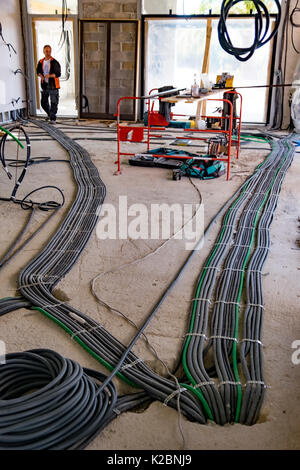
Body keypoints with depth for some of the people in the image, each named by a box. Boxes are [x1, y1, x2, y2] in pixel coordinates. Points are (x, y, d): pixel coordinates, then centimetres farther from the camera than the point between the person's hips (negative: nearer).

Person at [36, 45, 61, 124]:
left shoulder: (55, 62, -8)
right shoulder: (41, 62, 8)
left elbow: (58, 74, -12)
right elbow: (38, 71, 20)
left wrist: (50, 75, -27)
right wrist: (41, 75, -2)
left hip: (53, 85, -5)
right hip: (45, 85, 5)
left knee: (54, 103, -5)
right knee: (43, 102, 11)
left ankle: (53, 119, 1)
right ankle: (49, 114, 35)